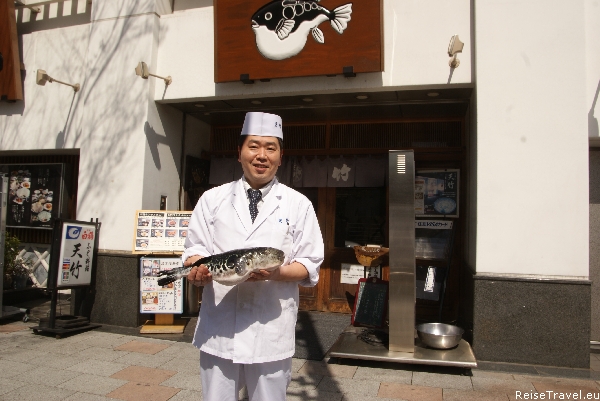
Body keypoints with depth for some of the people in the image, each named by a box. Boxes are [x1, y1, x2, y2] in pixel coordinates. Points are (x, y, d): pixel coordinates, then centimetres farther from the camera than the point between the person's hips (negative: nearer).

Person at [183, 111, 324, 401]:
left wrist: (276, 272, -18)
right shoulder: (212, 199, 7)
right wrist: (198, 268, -15)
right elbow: (195, 250, 7)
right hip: (218, 328, 1)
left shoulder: (298, 205, 3)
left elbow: (310, 267, 1)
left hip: (272, 332, -1)